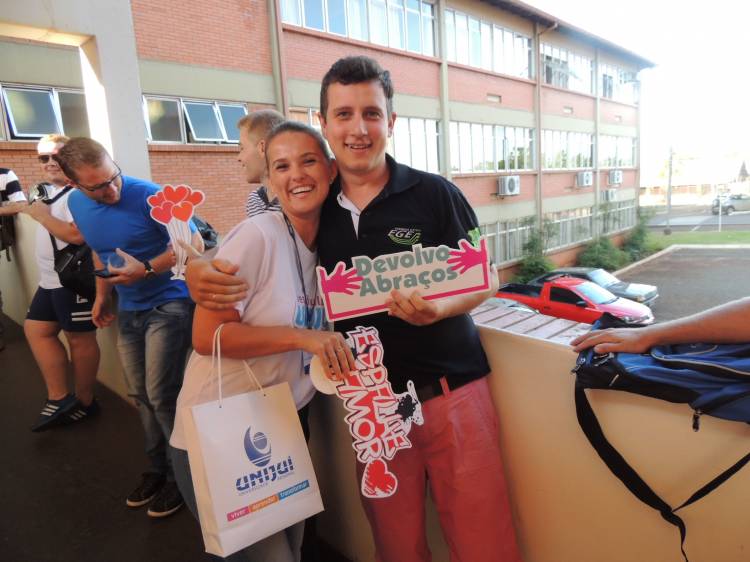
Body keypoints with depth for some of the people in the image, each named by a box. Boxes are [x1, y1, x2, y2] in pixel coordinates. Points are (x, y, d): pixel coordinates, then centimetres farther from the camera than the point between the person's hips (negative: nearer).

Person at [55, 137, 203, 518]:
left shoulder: (149, 196, -19)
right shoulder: (77, 204, 2)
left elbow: (194, 244, -16)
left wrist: (146, 269, -24)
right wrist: (102, 296, 15)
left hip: (168, 303, -6)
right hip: (128, 309, 7)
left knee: (160, 396, -7)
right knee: (141, 396, 11)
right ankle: (158, 468, 29)